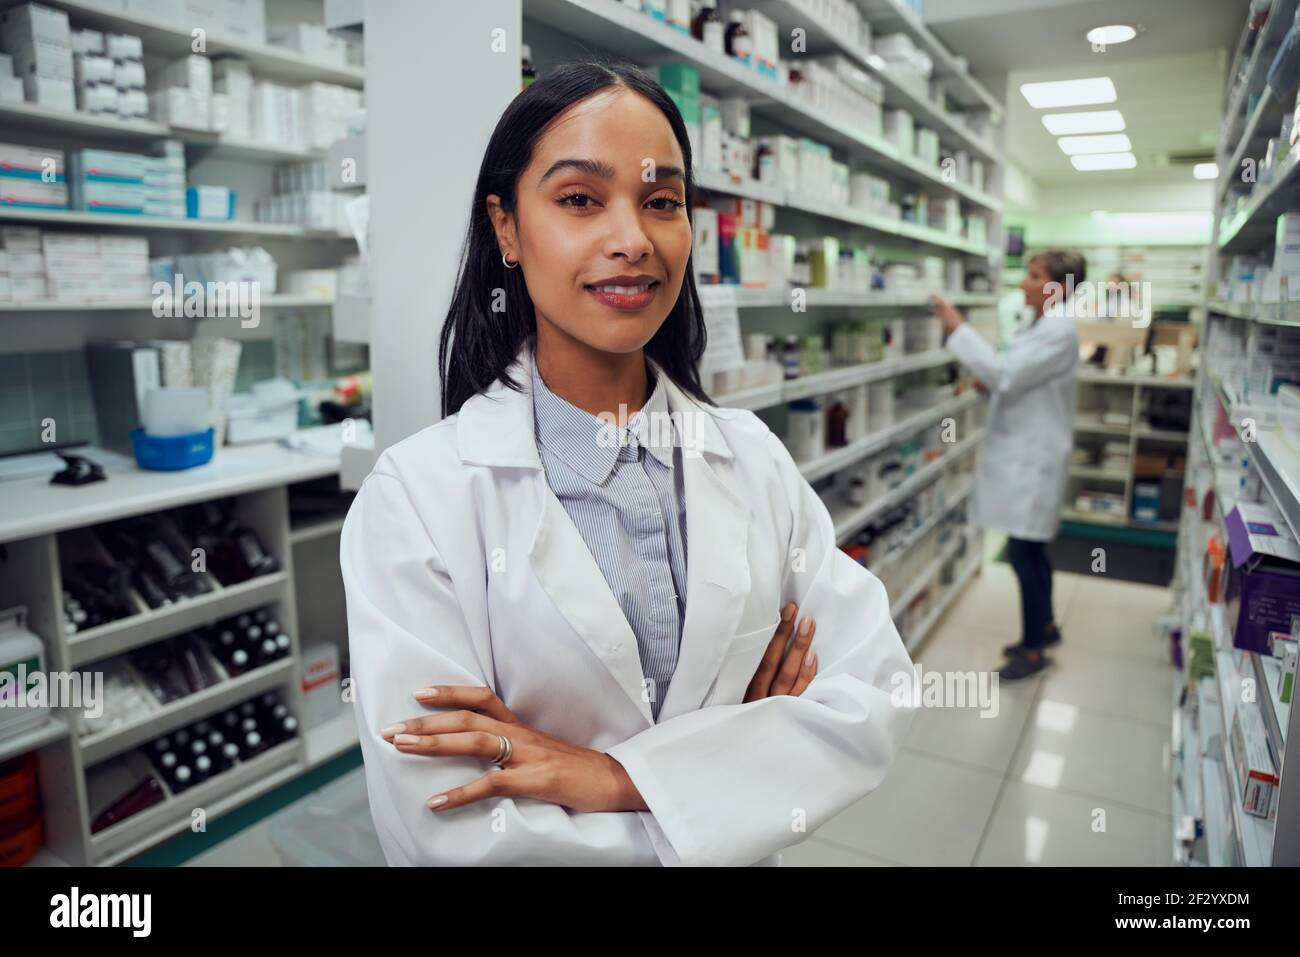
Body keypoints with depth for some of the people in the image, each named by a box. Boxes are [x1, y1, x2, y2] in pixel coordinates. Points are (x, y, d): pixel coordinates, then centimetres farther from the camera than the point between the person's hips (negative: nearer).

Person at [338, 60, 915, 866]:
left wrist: (622, 776, -26)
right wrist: (744, 773, -19)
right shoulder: (413, 496, -23)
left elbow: (878, 690, -15)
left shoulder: (755, 458, -10)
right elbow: (443, 833, -27)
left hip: (743, 854, 3)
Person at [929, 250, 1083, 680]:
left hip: (1034, 456, -9)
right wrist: (987, 385, 0)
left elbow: (1006, 372, -25)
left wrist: (958, 328, -23)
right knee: (1031, 548, 19)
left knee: (1024, 552, -3)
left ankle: (1033, 649, 10)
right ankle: (1045, 626, 35)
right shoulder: (1035, 325, 12)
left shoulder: (1060, 331, -17)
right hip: (1019, 451, 9)